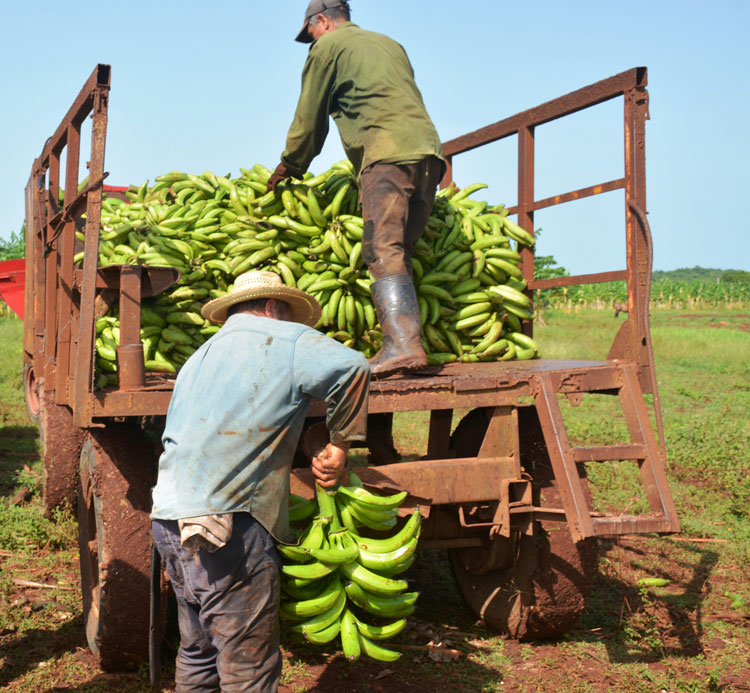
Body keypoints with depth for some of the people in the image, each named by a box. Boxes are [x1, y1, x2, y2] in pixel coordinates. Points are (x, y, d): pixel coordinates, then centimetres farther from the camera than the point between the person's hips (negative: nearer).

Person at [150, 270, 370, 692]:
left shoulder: (199, 358, 25)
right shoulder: (284, 340, 0)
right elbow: (350, 368, -16)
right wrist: (340, 446, -6)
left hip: (171, 517, 9)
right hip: (228, 527, -8)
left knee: (198, 650, 21)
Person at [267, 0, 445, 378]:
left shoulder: (328, 46, 11)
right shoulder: (390, 44, 32)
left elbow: (309, 117, 14)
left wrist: (290, 167, 28)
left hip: (387, 152, -8)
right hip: (428, 148, 8)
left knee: (383, 251, -17)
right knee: (399, 252, 6)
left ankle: (402, 344, -31)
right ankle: (403, 340, -2)